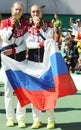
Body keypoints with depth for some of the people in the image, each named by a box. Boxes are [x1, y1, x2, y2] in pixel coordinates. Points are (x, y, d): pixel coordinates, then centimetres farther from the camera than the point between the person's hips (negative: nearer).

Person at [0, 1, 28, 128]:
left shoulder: (25, 25, 5)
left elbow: (26, 43, 1)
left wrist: (13, 51, -10)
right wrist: (12, 25, -10)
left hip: (21, 59, 1)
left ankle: (21, 118, 5)